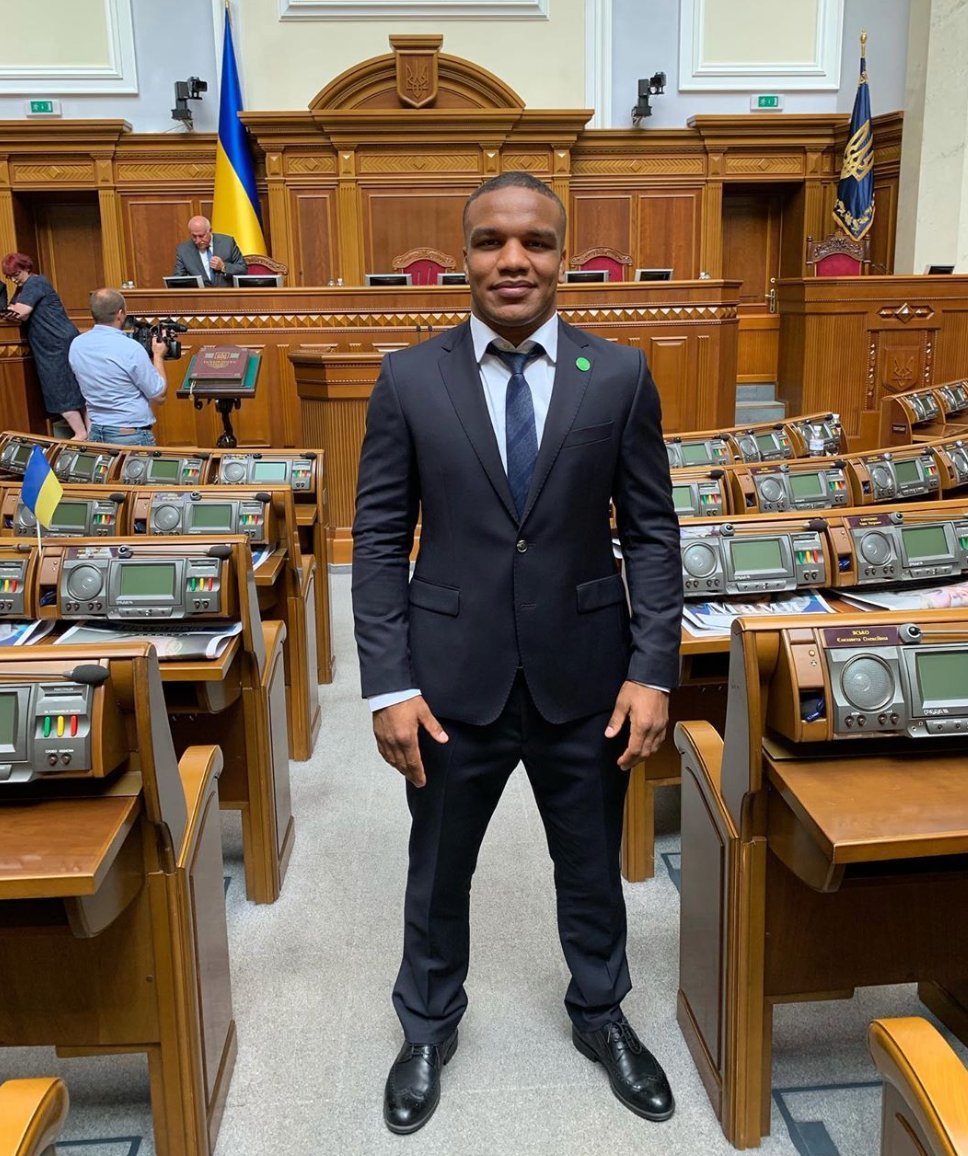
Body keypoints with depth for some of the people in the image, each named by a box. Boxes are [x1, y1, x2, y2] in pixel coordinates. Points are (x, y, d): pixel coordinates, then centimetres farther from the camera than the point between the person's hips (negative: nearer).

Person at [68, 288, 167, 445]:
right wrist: (158, 356, 2)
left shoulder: (76, 345, 0)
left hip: (96, 433, 6)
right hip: (132, 436, -6)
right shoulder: (131, 348, -20)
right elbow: (158, 397, -11)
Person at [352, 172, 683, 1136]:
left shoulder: (620, 376, -3)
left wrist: (652, 669, -7)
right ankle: (428, 1029, 45)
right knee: (437, 872, 18)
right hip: (454, 677, 0)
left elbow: (652, 533, -1)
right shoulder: (408, 379, -4)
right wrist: (388, 685, -9)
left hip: (584, 675, 1)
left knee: (593, 866, 19)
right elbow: (379, 541, -3)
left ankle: (600, 1016, 47)